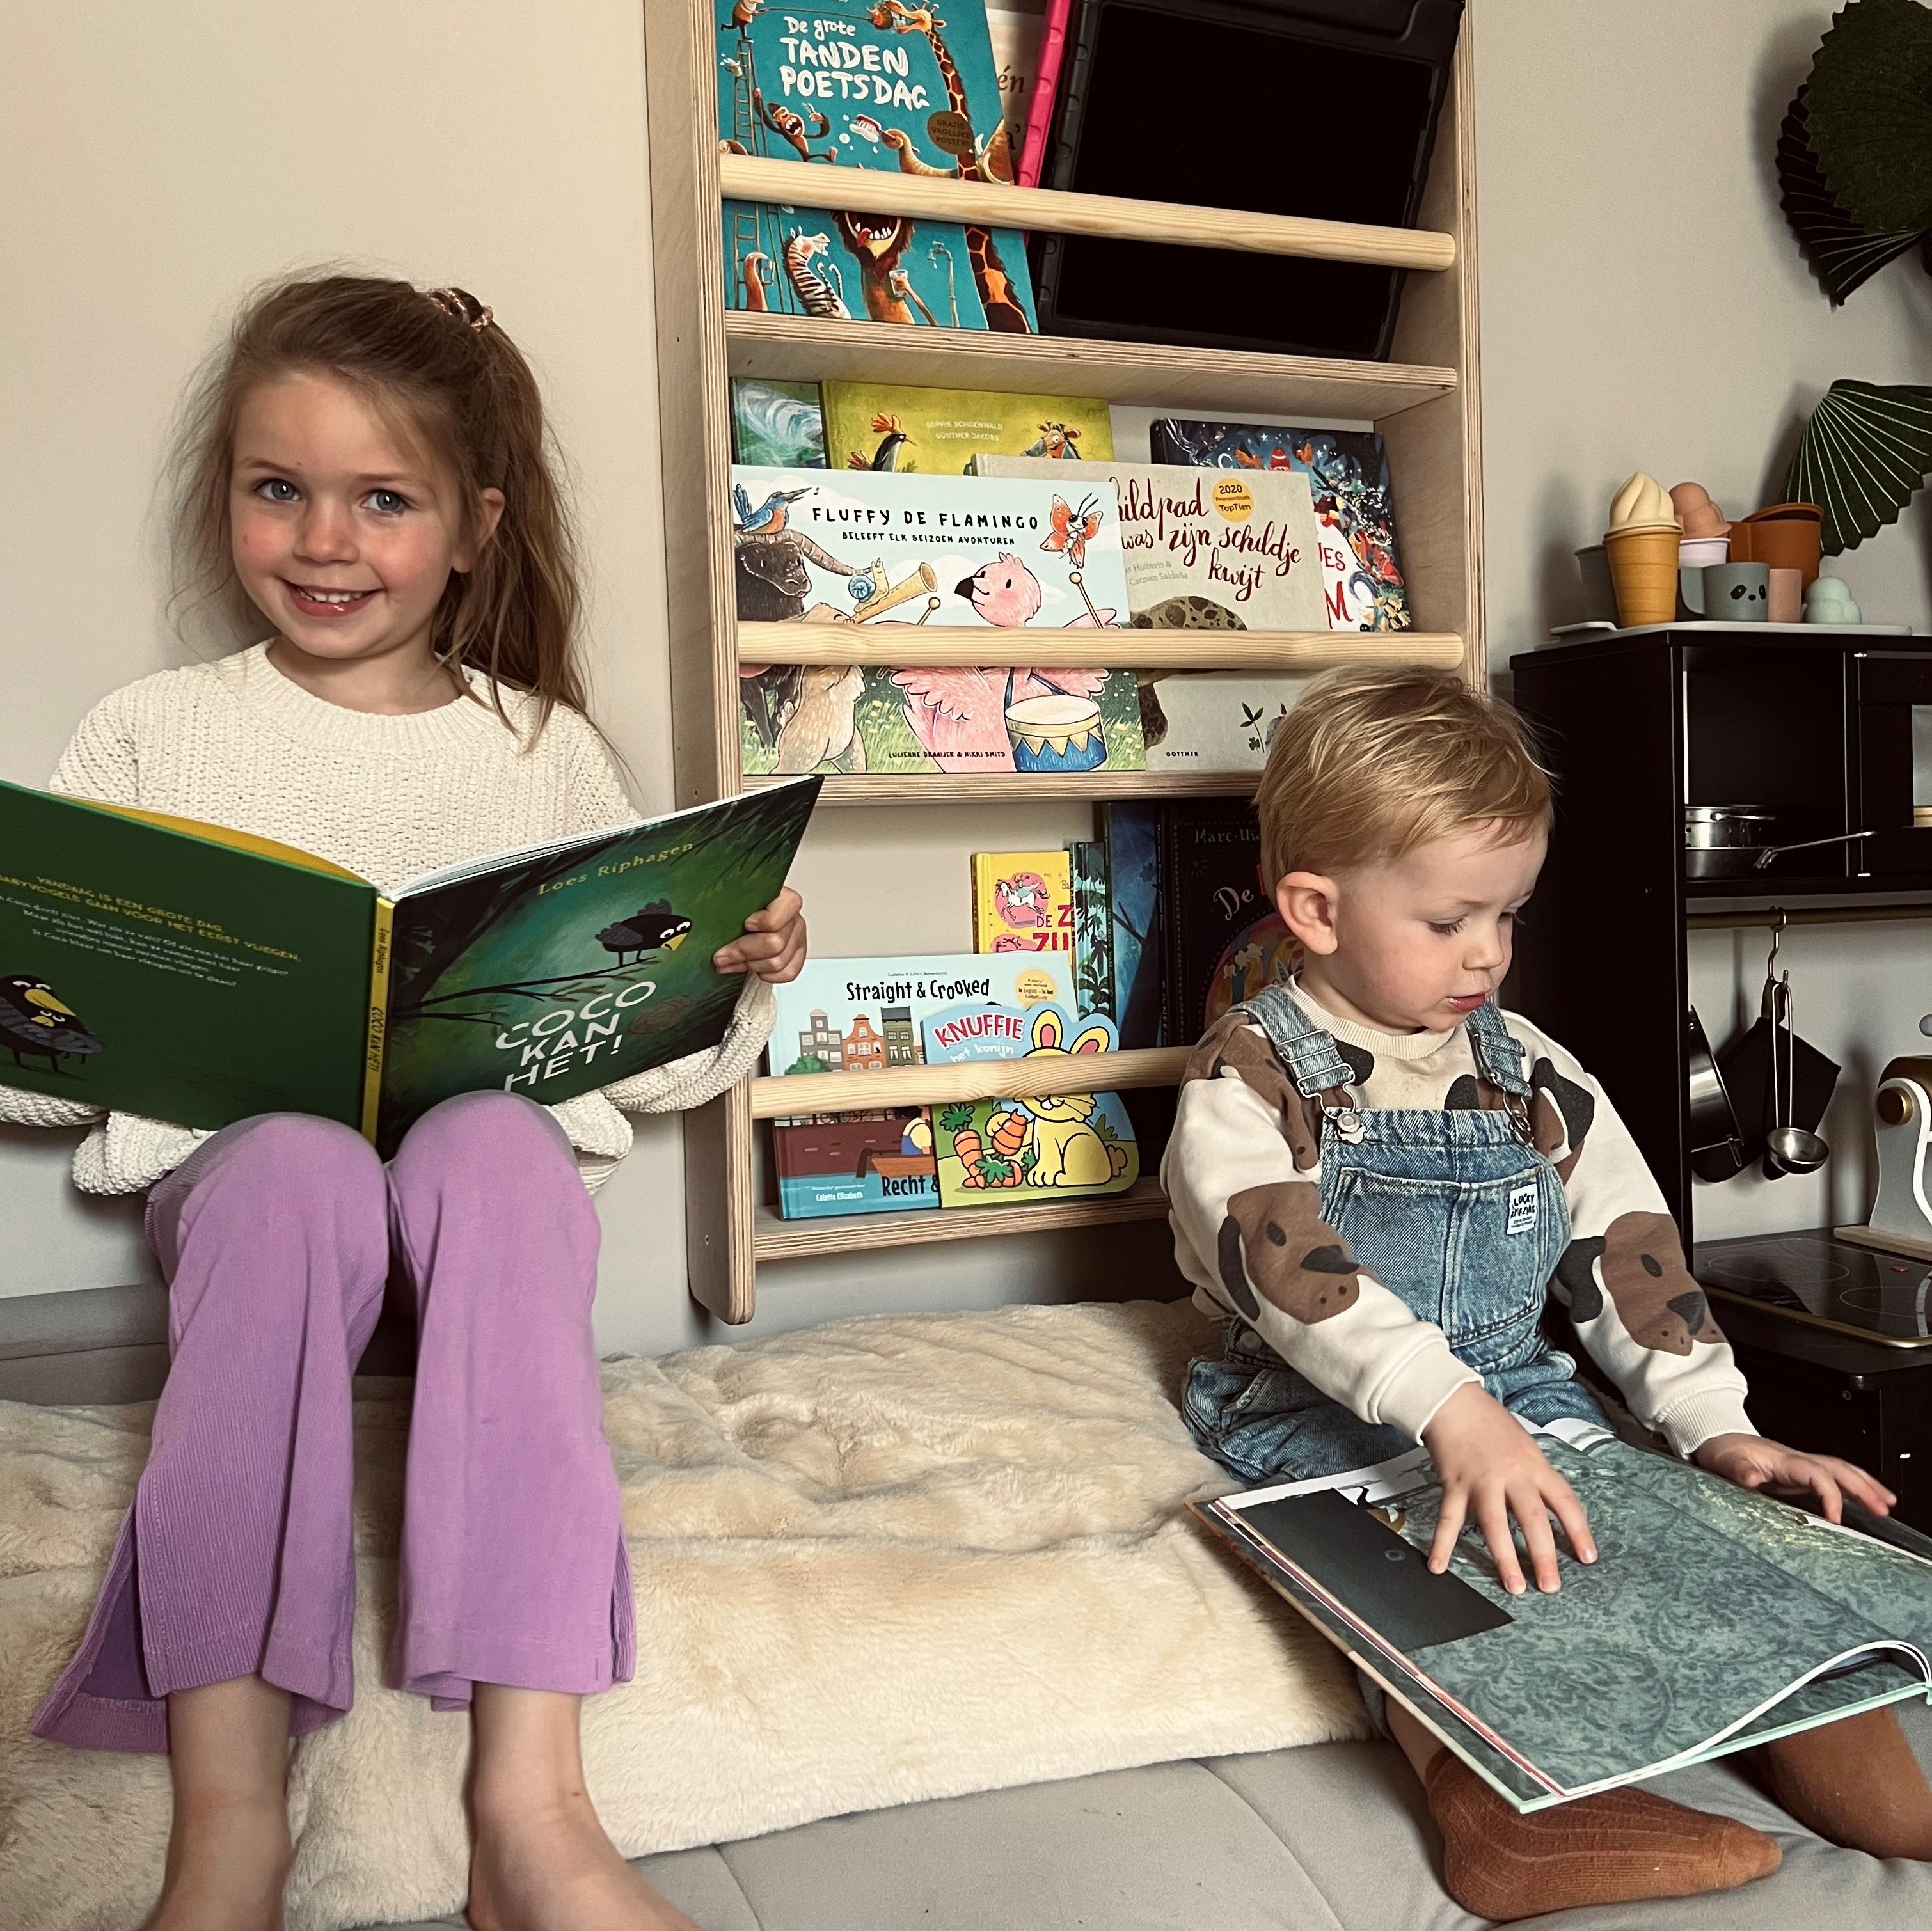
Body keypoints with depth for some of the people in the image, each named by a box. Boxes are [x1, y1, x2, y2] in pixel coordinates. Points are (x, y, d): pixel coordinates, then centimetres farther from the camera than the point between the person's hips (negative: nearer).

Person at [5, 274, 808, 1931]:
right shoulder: (151, 738, 10)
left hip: (503, 1141, 0)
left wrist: (739, 980, -8)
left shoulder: (543, 749, 11)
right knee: (299, 1173, -35)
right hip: (243, 1156, 0)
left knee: (491, 1149, -35)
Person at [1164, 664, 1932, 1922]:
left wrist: (1716, 1428, -1)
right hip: (1323, 1407, -5)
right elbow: (1289, 1266, -24)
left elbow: (1627, 1252, 11)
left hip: (1520, 1390, 6)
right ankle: (1495, 1801, -46)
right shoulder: (1249, 1076, -8)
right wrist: (1449, 1408, -37)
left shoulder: (1533, 1076, 10)